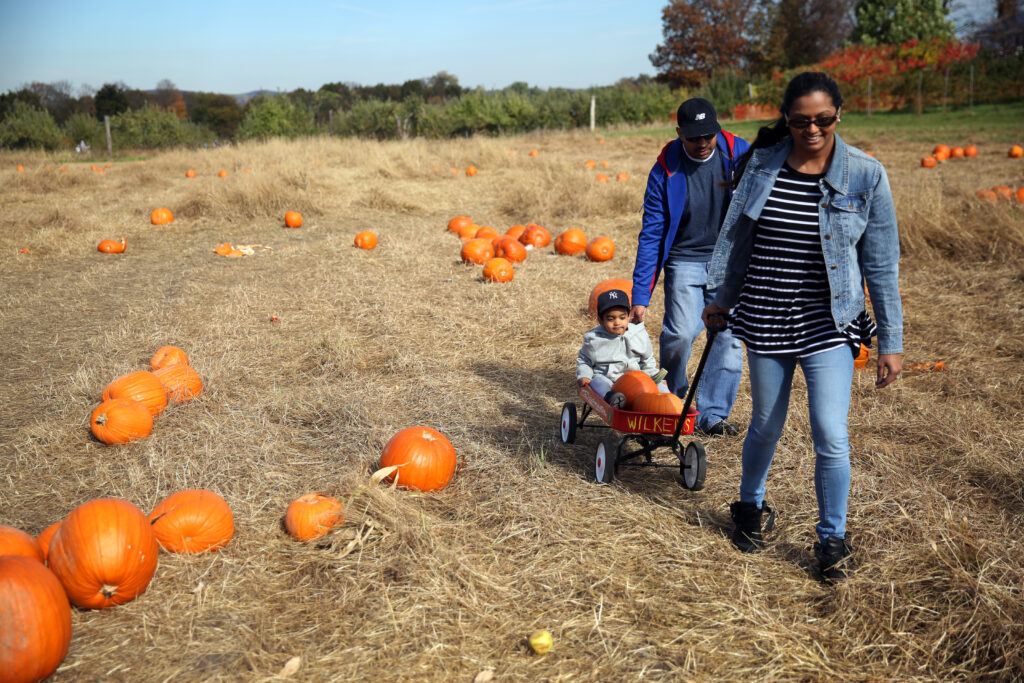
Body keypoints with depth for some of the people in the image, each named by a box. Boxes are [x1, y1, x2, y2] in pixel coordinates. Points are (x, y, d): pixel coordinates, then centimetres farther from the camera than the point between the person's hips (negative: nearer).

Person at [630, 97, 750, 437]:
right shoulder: (665, 170, -10)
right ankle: (671, 399, 12)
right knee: (681, 332, -15)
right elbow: (651, 234, -7)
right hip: (685, 260, -2)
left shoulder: (740, 152, -5)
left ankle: (713, 414, 8)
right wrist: (640, 295, -10)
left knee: (728, 336, -4)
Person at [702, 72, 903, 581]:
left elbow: (881, 265, -3)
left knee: (831, 436, -6)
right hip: (764, 319, 2)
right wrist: (722, 298, 18)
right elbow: (736, 237, 11)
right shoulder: (761, 163, -2)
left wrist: (891, 341, -2)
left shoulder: (865, 175, -7)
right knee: (766, 425, 14)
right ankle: (751, 506, 41)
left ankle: (832, 538, 16)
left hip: (828, 324, -1)